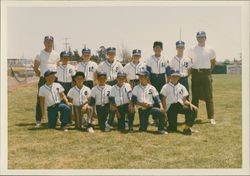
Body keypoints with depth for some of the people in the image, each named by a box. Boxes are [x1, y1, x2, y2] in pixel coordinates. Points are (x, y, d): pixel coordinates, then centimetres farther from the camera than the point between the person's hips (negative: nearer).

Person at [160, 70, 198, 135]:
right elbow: (163, 100, 5)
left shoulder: (182, 87, 19)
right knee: (172, 129, -15)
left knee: (192, 110, -30)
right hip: (170, 106, -3)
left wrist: (190, 104, -7)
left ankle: (187, 128, -14)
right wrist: (164, 111, -7)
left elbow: (184, 100, 13)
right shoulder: (165, 87, 9)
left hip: (180, 105, 3)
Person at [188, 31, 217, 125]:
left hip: (206, 74, 0)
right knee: (195, 96, 4)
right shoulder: (192, 49, 4)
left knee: (208, 96, -1)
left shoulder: (210, 50, 5)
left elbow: (214, 62, 16)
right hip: (196, 73, 0)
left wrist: (209, 70, 9)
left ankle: (211, 117, 2)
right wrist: (190, 71, 1)